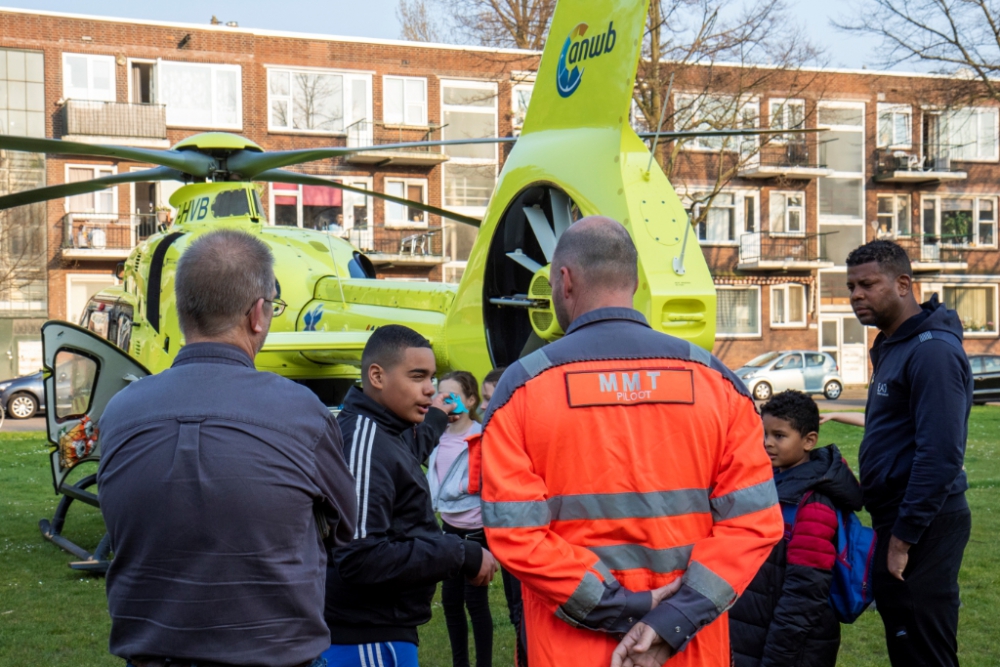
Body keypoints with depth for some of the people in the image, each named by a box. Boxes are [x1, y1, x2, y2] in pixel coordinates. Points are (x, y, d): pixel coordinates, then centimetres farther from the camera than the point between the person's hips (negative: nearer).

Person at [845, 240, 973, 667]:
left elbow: (941, 455, -23)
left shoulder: (932, 350, -16)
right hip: (897, 519, 10)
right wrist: (889, 529, 15)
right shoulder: (892, 345, 14)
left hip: (922, 525, -10)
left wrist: (904, 536, -21)